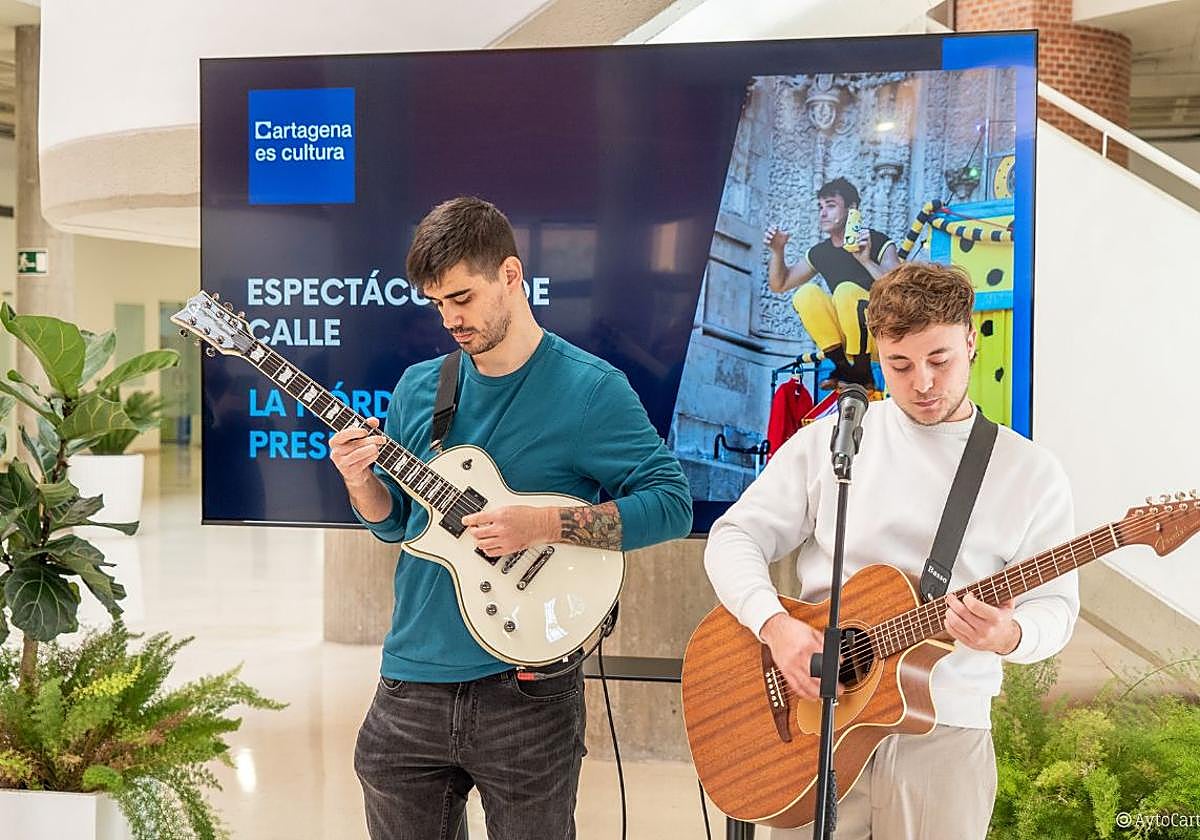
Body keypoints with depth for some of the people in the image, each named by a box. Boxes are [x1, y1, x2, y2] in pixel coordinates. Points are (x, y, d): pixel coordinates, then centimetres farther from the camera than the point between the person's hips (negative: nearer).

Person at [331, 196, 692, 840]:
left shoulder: (590, 389, -9)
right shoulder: (418, 388, 7)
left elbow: (671, 503, -12)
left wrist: (544, 525, -21)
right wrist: (361, 483, -7)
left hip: (525, 687, -4)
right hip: (411, 684, 5)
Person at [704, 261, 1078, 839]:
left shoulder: (1031, 473, 2)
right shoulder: (829, 439, 3)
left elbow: (1054, 606, 1)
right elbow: (736, 536, 1)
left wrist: (1009, 636, -23)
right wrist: (775, 625, -17)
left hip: (945, 732, 0)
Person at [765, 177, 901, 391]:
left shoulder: (878, 243, -6)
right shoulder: (819, 253, 10)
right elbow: (779, 285, 18)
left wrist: (866, 261, -36)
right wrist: (777, 251, 0)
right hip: (844, 337, 5)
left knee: (846, 290, -31)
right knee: (806, 293, -17)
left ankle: (863, 375, -20)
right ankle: (844, 368, -13)